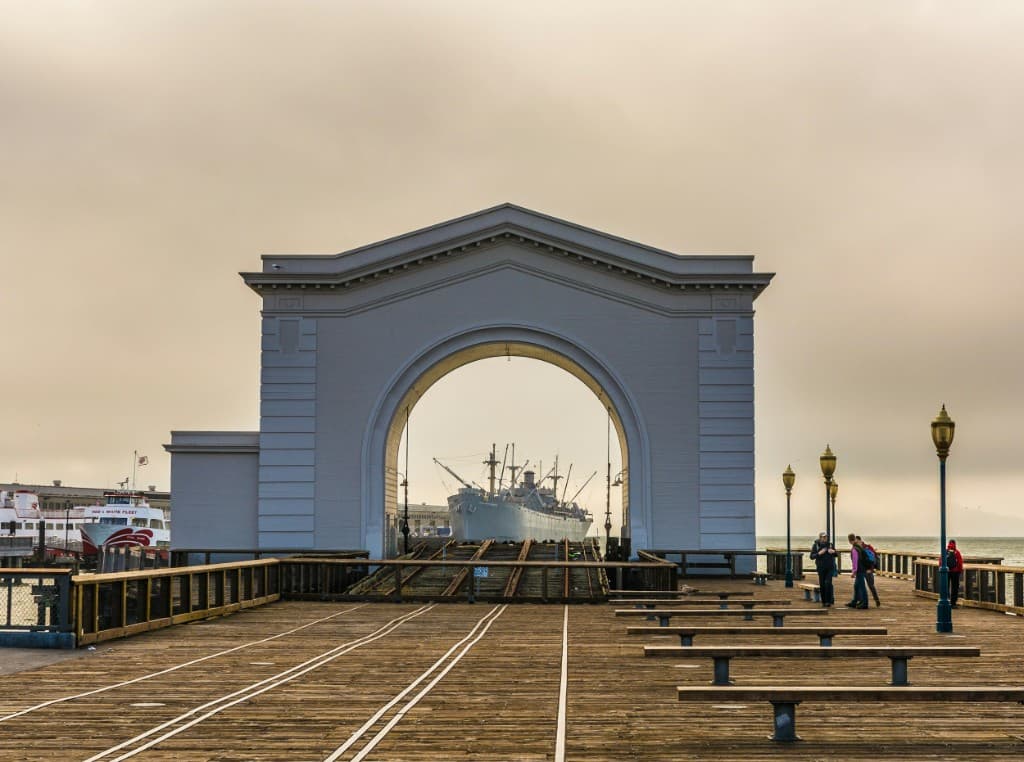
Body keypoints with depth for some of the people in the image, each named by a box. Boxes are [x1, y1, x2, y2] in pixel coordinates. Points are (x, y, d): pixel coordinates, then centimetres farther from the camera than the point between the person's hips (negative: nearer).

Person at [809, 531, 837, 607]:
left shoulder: (830, 545, 5)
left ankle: (829, 601, -10)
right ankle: (823, 601, 13)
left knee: (828, 583, -13)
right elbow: (812, 557, -4)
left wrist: (833, 551, -8)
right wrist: (819, 553, -20)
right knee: (822, 585, 1)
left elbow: (836, 555, 15)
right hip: (821, 568, 0)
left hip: (830, 567, 0)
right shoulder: (815, 546, 0)